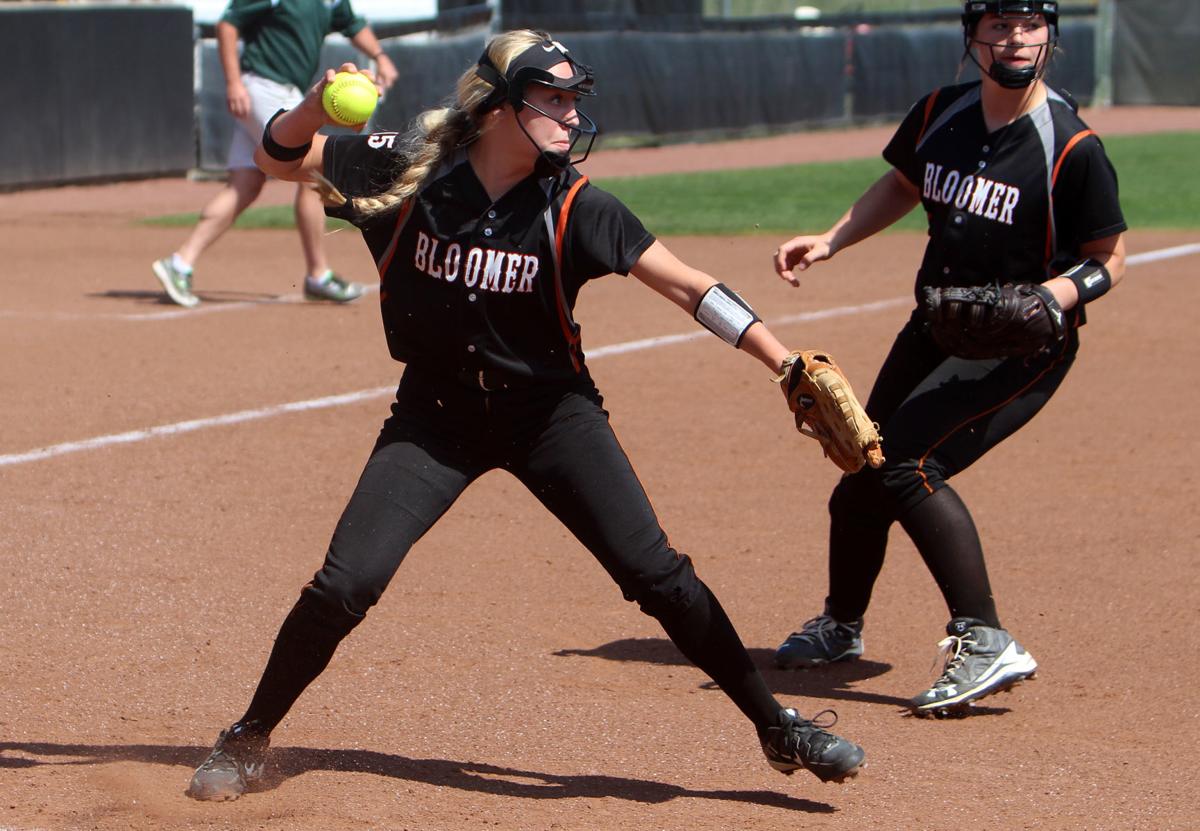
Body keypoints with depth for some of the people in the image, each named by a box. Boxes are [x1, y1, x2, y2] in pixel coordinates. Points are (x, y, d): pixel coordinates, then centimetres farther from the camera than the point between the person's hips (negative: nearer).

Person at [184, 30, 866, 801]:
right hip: (437, 413, 0)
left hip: (551, 411, 0)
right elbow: (278, 158, -5)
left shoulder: (574, 205, -14)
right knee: (345, 584, -9)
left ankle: (779, 728, 6)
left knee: (656, 571, -9)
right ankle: (248, 741, 11)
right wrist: (317, 107, -28)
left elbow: (688, 285, -14)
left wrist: (790, 367, -22)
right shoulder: (408, 172, -13)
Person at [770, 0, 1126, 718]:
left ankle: (985, 643, -23)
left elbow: (1109, 260, -12)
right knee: (860, 480, 14)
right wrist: (829, 241, 7)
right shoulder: (940, 115, 0)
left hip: (1022, 346, -7)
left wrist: (1046, 299, -30)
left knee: (906, 464, -25)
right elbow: (901, 187, 19)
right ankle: (842, 626, 40)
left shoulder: (1072, 147, -18)